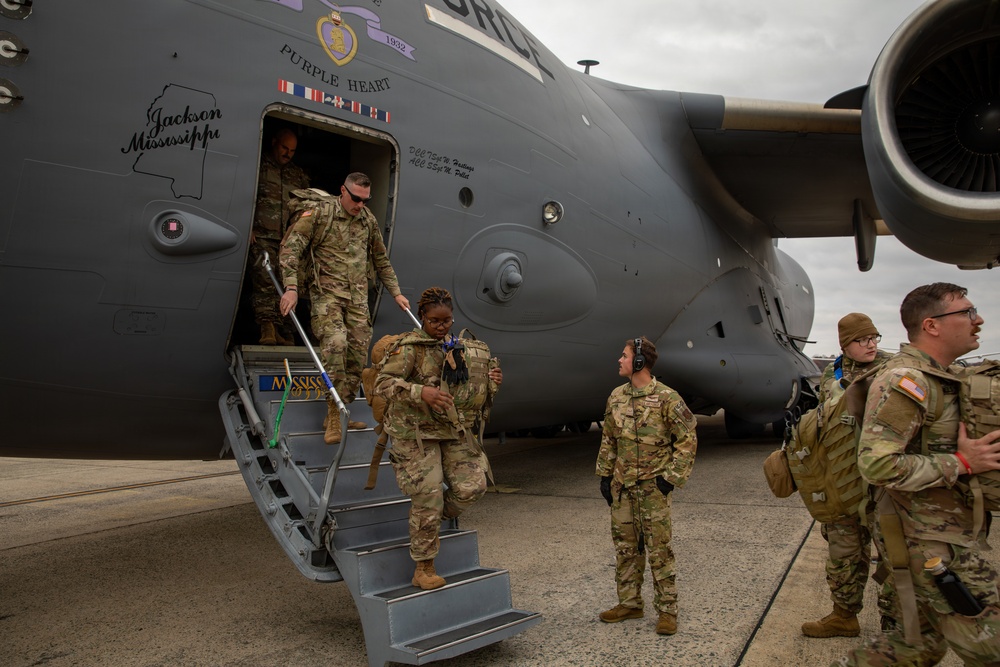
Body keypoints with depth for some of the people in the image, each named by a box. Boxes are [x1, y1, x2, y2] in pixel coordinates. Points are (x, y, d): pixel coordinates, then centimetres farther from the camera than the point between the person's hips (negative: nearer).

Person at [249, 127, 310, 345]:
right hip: (262, 237, -3)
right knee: (264, 281, -14)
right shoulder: (259, 167, 8)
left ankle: (281, 330, 1)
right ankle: (267, 325, -19)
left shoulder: (299, 175, 21)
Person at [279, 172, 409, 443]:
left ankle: (338, 415, 13)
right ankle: (334, 413, -14)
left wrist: (396, 293, 18)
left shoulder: (368, 220, 12)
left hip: (358, 297, 5)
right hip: (327, 293, -5)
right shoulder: (319, 212, -4)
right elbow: (290, 249, -10)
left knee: (357, 355, 0)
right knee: (335, 343, -26)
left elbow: (381, 261, 22)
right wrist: (291, 288, -21)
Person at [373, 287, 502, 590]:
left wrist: (491, 382, 2)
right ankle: (424, 569, 13)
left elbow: (468, 391, 22)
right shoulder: (409, 347, -9)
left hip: (452, 430, 6)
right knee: (428, 499, -5)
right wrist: (421, 392, -31)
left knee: (472, 485, -4)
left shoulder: (456, 349, 11)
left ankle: (430, 519, 25)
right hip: (416, 432, -6)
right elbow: (382, 383, -18)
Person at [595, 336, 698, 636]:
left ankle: (667, 610, 11)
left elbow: (688, 440, -8)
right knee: (625, 546, 13)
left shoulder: (667, 398, -12)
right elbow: (608, 440, 15)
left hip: (653, 486, -6)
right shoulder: (616, 397, 7)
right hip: (622, 485, 6)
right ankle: (629, 603, 26)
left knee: (659, 549, 0)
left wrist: (672, 477, -12)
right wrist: (604, 475, 11)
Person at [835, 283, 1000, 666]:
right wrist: (962, 463, -21)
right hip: (929, 543, -10)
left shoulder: (946, 377, 12)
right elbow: (876, 464, -27)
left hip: (949, 534, 10)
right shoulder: (905, 380, -19)